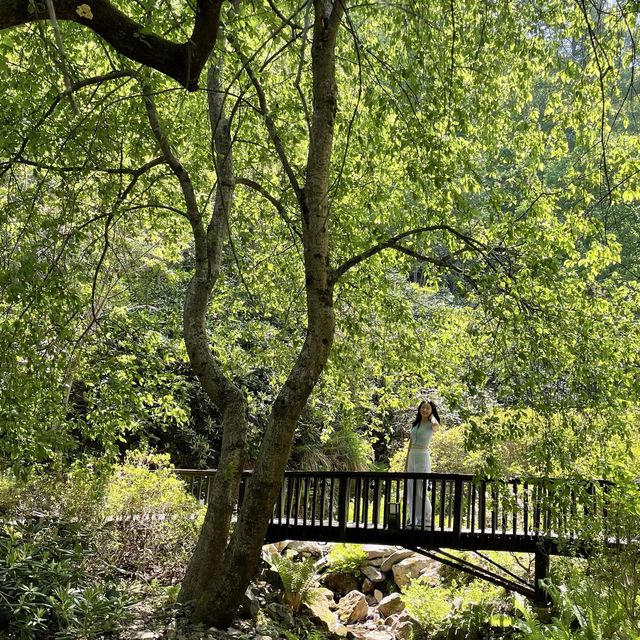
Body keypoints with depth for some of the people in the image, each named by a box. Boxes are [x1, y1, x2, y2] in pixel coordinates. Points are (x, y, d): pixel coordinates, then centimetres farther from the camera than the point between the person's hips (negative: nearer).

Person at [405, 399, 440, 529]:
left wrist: (432, 415, -9)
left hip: (423, 457, -7)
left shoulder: (432, 425, -4)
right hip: (412, 457, 7)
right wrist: (407, 462, 17)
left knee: (421, 490, -8)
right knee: (411, 490, 8)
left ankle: (426, 520, -1)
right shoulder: (415, 424, 16)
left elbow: (435, 424, -31)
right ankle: (413, 519, 14)